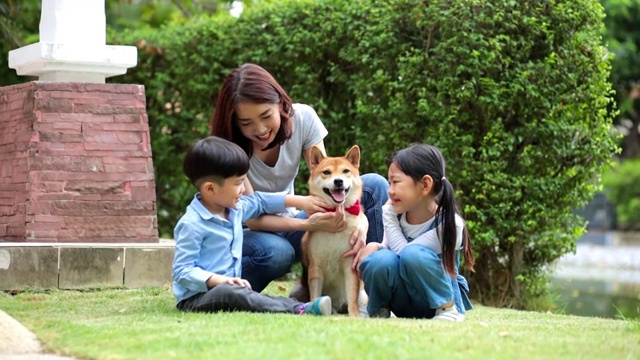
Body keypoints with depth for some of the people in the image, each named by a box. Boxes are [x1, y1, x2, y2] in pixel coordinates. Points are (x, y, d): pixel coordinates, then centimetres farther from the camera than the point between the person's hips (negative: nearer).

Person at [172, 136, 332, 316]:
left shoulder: (235, 208, 12)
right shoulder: (192, 224, -15)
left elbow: (260, 201, 31)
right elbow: (181, 271, -18)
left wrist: (303, 201, 30)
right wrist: (219, 280, -30)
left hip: (230, 290, 10)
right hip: (196, 298, -10)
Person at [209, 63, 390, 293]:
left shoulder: (303, 118, -13)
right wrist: (307, 225, -41)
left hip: (286, 225, 5)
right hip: (247, 233, -4)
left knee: (374, 186, -13)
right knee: (275, 252, -41)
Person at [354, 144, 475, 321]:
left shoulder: (449, 223, -22)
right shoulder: (395, 214, -5)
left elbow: (404, 252, -26)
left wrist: (389, 219, -16)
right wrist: (375, 247, -18)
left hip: (440, 298, -4)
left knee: (413, 254, -33)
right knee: (380, 261, -28)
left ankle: (449, 309, -15)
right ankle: (378, 310, -1)